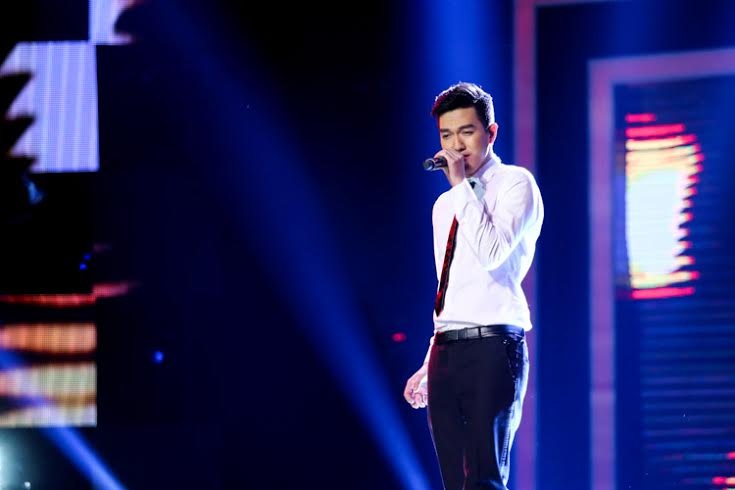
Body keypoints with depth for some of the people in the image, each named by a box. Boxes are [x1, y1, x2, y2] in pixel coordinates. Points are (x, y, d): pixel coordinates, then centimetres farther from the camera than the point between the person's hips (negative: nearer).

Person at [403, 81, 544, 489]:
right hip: (446, 350, 7)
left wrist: (462, 185, -12)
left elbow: (491, 252, -18)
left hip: (491, 348, -7)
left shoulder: (515, 184, -1)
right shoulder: (444, 205, 21)